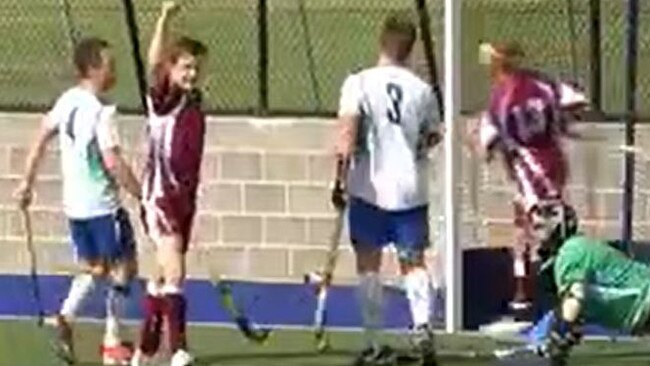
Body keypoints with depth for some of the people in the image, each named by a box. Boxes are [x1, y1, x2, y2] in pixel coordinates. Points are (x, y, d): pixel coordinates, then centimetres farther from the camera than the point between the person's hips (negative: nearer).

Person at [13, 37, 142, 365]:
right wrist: (141, 194, -15)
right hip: (103, 203, -8)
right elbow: (112, 162, -24)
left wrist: (27, 182, 20)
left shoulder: (67, 100, 4)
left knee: (93, 268, 20)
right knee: (122, 266, 5)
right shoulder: (101, 111, -19)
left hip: (74, 203, 8)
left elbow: (41, 138, 12)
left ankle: (65, 316, -4)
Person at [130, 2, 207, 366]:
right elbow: (154, 62, -26)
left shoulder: (195, 109, 11)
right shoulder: (162, 99, -6)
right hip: (160, 197, -7)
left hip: (183, 199, 7)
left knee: (164, 277, 13)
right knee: (174, 273, -17)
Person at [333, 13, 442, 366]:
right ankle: (422, 326, -15)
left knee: (368, 263, 9)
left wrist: (339, 179, -10)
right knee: (414, 262, 8)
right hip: (411, 189, 2)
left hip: (369, 188, -2)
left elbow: (346, 137, -16)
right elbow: (432, 137, 15)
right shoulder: (422, 89, 1)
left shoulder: (359, 83, -8)